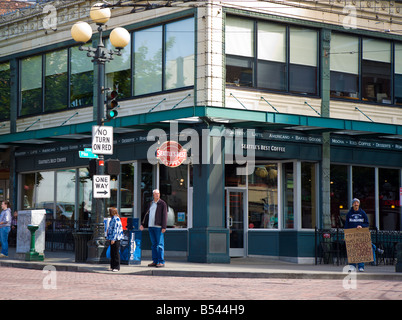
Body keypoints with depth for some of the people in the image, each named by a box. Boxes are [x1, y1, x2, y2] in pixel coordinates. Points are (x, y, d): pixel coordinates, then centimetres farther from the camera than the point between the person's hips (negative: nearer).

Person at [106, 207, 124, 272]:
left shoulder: (116, 219, -16)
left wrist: (113, 239, -22)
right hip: (112, 239, 10)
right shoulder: (113, 219, 15)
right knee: (112, 252, 12)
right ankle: (112, 266, 18)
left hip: (115, 239, -10)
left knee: (116, 252, -4)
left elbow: (116, 230, -20)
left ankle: (116, 267, 0)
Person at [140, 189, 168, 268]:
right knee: (153, 244, 8)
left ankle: (161, 262, -6)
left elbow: (164, 215, -8)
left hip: (158, 227, -7)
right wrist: (142, 224, 15)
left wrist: (164, 227, -15)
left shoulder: (162, 203, -2)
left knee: (160, 244, -7)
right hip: (151, 226, 7)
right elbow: (147, 214, 22)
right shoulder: (151, 203, 18)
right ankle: (155, 261, 12)